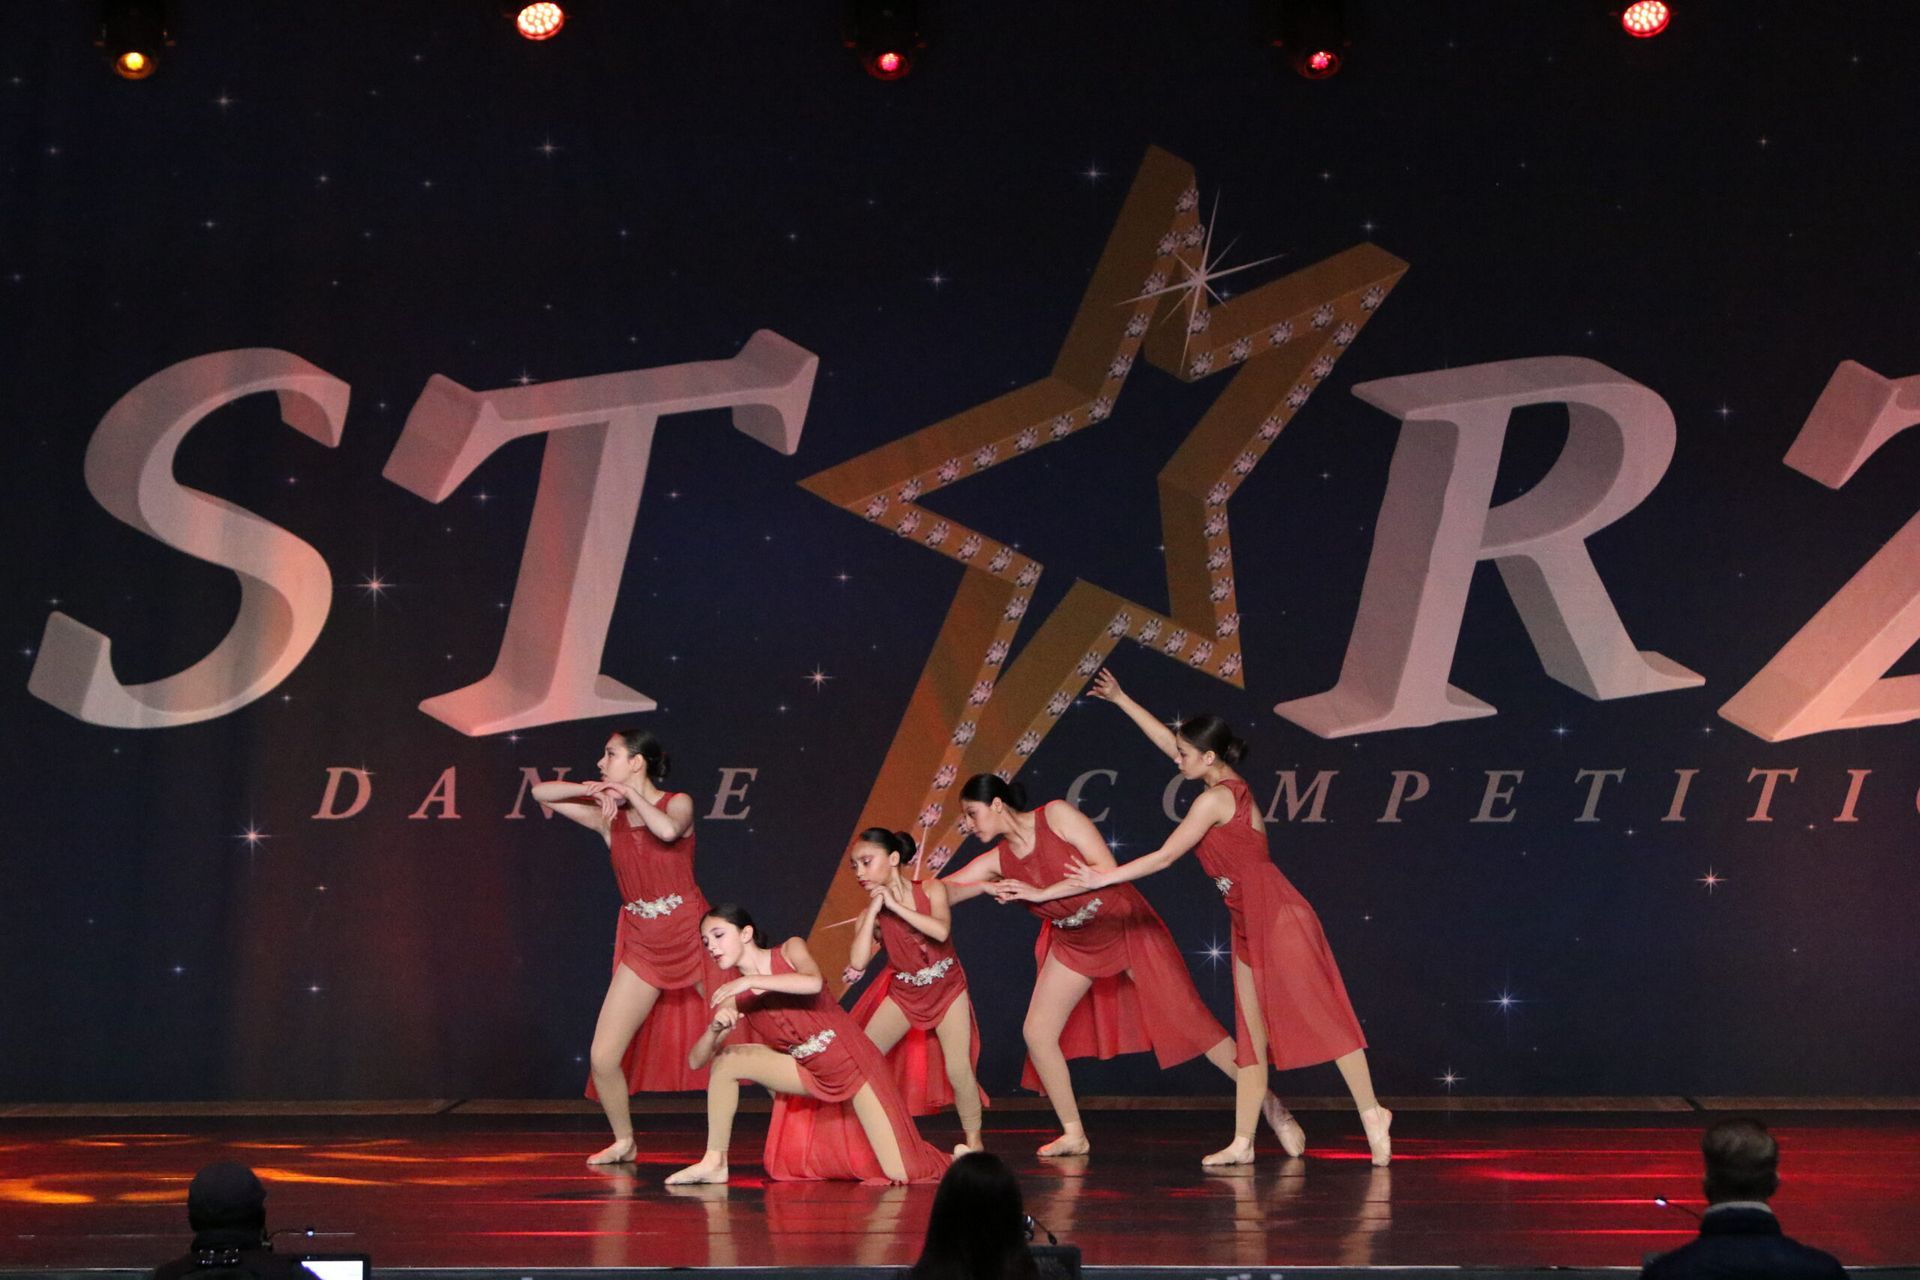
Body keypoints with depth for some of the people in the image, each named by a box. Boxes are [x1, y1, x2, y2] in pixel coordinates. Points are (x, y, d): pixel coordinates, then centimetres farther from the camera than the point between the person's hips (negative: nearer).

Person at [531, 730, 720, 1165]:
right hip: (642, 946, 4)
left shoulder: (677, 803, -3)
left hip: (692, 936, -4)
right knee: (603, 1057, -1)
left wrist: (629, 793, -14)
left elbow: (667, 830, -27)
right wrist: (591, 789, -6)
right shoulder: (609, 818, 8)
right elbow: (541, 793, 8)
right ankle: (624, 1142, 20)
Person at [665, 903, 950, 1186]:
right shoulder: (734, 996, -1)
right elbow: (696, 1060, -7)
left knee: (898, 1177, -11)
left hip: (853, 1065, -4)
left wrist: (751, 981, -32)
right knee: (727, 1060, -16)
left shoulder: (790, 950, -10)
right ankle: (715, 1162, -7)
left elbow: (814, 983, -33)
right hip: (808, 1074, 4)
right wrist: (715, 1028, -27)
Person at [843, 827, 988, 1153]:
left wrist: (896, 906, -30)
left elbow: (941, 931, -33)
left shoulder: (930, 890, -15)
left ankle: (973, 1141, 6)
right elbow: (857, 963, -26)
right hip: (903, 992, 2)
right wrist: (874, 910, -25)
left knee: (958, 1069, -13)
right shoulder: (871, 914, -11)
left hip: (947, 988, -2)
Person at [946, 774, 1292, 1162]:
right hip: (1074, 944, 6)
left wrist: (1042, 893, -27)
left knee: (1189, 1022, -8)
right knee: (1037, 1033, -3)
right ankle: (1074, 1135, 9)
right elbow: (943, 892, -2)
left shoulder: (1057, 815, -18)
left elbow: (1106, 868, -26)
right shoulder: (998, 861, -3)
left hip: (1126, 927, -6)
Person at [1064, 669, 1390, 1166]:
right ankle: (1244, 1141, 7)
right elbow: (1167, 739, 22)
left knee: (1321, 1018, -7)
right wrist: (1120, 700, 26)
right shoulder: (1230, 785, 11)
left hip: (1277, 919, -10)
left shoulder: (1215, 800, -16)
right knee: (1251, 1035, 7)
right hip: (1251, 924, 10)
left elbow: (1164, 857, -14)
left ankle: (1371, 1112, -2)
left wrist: (1104, 878, -8)